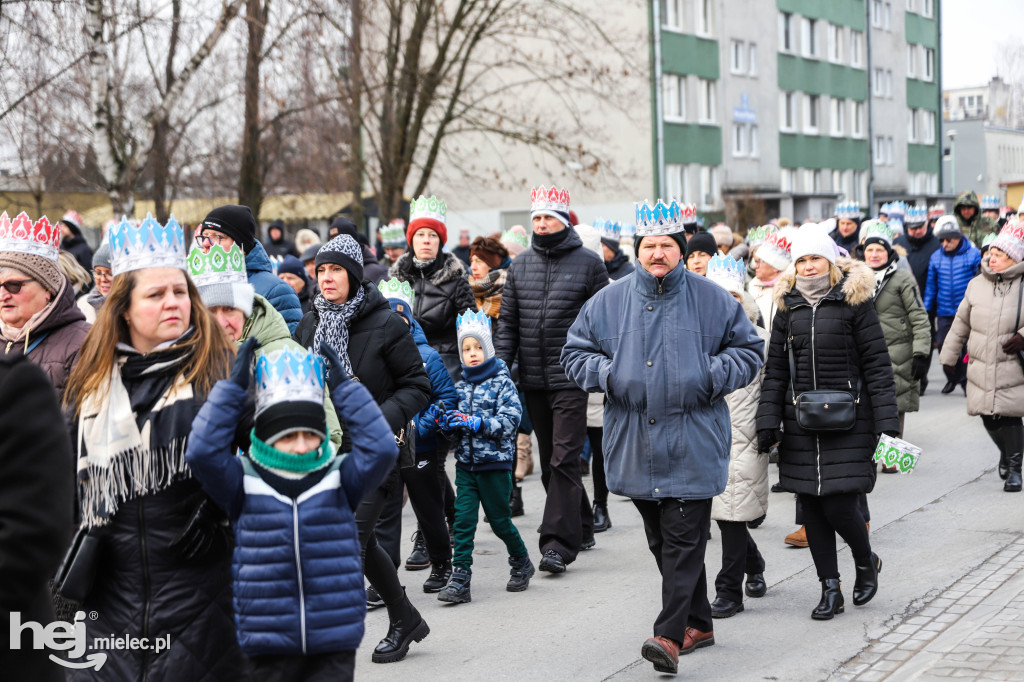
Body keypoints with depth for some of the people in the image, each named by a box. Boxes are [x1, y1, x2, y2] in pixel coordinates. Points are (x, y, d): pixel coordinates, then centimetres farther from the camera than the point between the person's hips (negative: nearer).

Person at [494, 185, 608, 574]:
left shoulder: (588, 263, -3)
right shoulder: (520, 266, 10)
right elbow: (508, 323, 12)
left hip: (571, 380, -5)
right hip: (533, 381, 5)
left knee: (564, 460, -9)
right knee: (549, 460, 13)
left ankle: (558, 543, -10)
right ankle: (580, 528, 27)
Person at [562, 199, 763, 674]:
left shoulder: (710, 299, 2)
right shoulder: (609, 301, 6)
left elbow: (749, 350, 8)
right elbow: (575, 351, 12)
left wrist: (712, 375, -10)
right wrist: (606, 374, -8)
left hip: (692, 443, -3)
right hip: (635, 445, 3)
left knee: (683, 537, -9)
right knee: (661, 540, 12)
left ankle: (670, 634, -11)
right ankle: (698, 622, 27)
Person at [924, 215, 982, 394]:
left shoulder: (973, 255, -3)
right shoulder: (936, 258, 6)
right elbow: (931, 285, 11)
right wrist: (926, 310, 9)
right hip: (944, 312, 3)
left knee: (968, 346, 0)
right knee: (944, 346, 5)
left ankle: (967, 380, 15)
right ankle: (952, 377, 27)